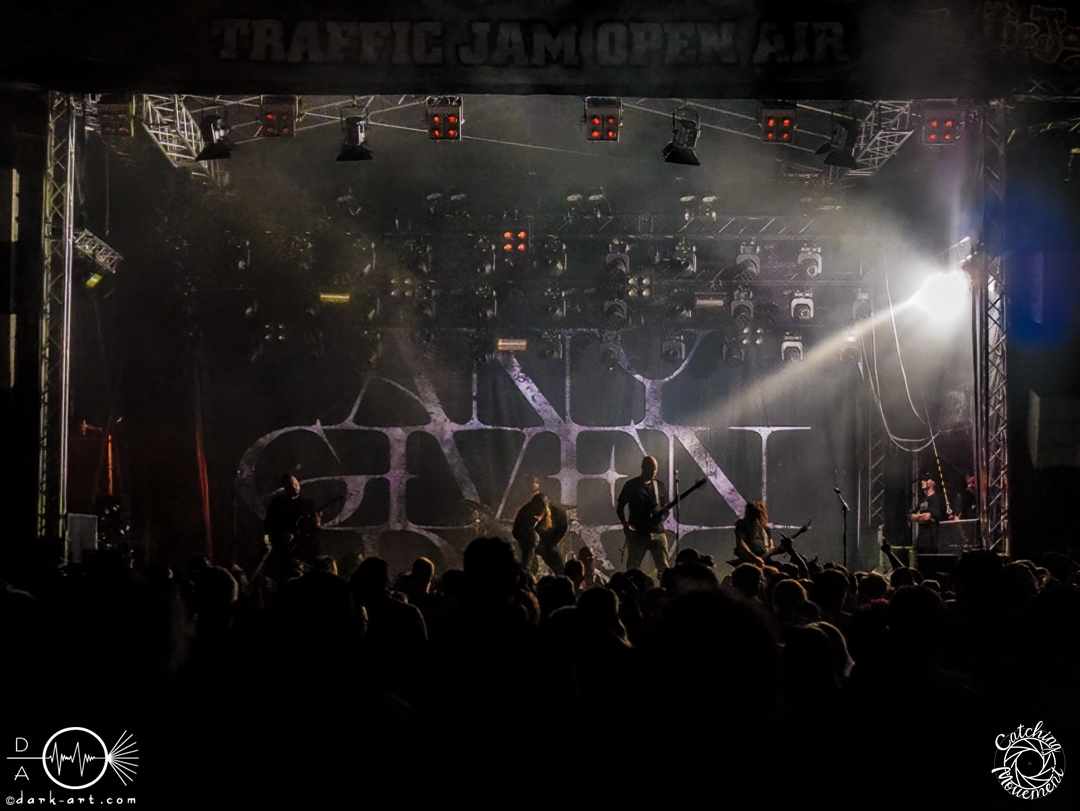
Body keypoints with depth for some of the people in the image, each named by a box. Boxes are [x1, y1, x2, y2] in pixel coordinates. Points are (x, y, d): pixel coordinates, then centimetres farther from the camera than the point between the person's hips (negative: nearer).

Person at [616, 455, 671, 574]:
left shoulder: (659, 485, 13)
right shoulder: (631, 485, 2)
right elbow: (620, 506, 5)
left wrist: (665, 511, -4)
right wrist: (625, 524, -8)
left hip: (657, 531, 2)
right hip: (637, 532, -2)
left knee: (664, 568, -4)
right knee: (632, 568, 1)